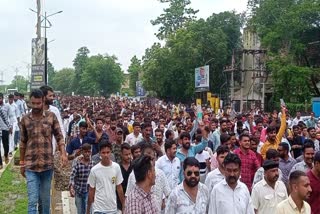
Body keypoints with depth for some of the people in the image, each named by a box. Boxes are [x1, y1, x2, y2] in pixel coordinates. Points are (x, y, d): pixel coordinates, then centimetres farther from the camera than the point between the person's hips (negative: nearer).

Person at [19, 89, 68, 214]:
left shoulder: (51, 117, -1)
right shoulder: (25, 119, 1)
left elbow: (59, 137, 1)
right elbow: (23, 142, 9)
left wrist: (63, 153, -14)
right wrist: (21, 163, 11)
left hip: (47, 164, 0)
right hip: (31, 166, 0)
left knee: (45, 199, 14)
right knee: (32, 200, -4)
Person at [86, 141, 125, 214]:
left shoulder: (116, 167, -4)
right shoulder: (94, 170, -10)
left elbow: (119, 188, 5)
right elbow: (91, 191, -1)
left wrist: (124, 205, 7)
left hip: (113, 208, 3)